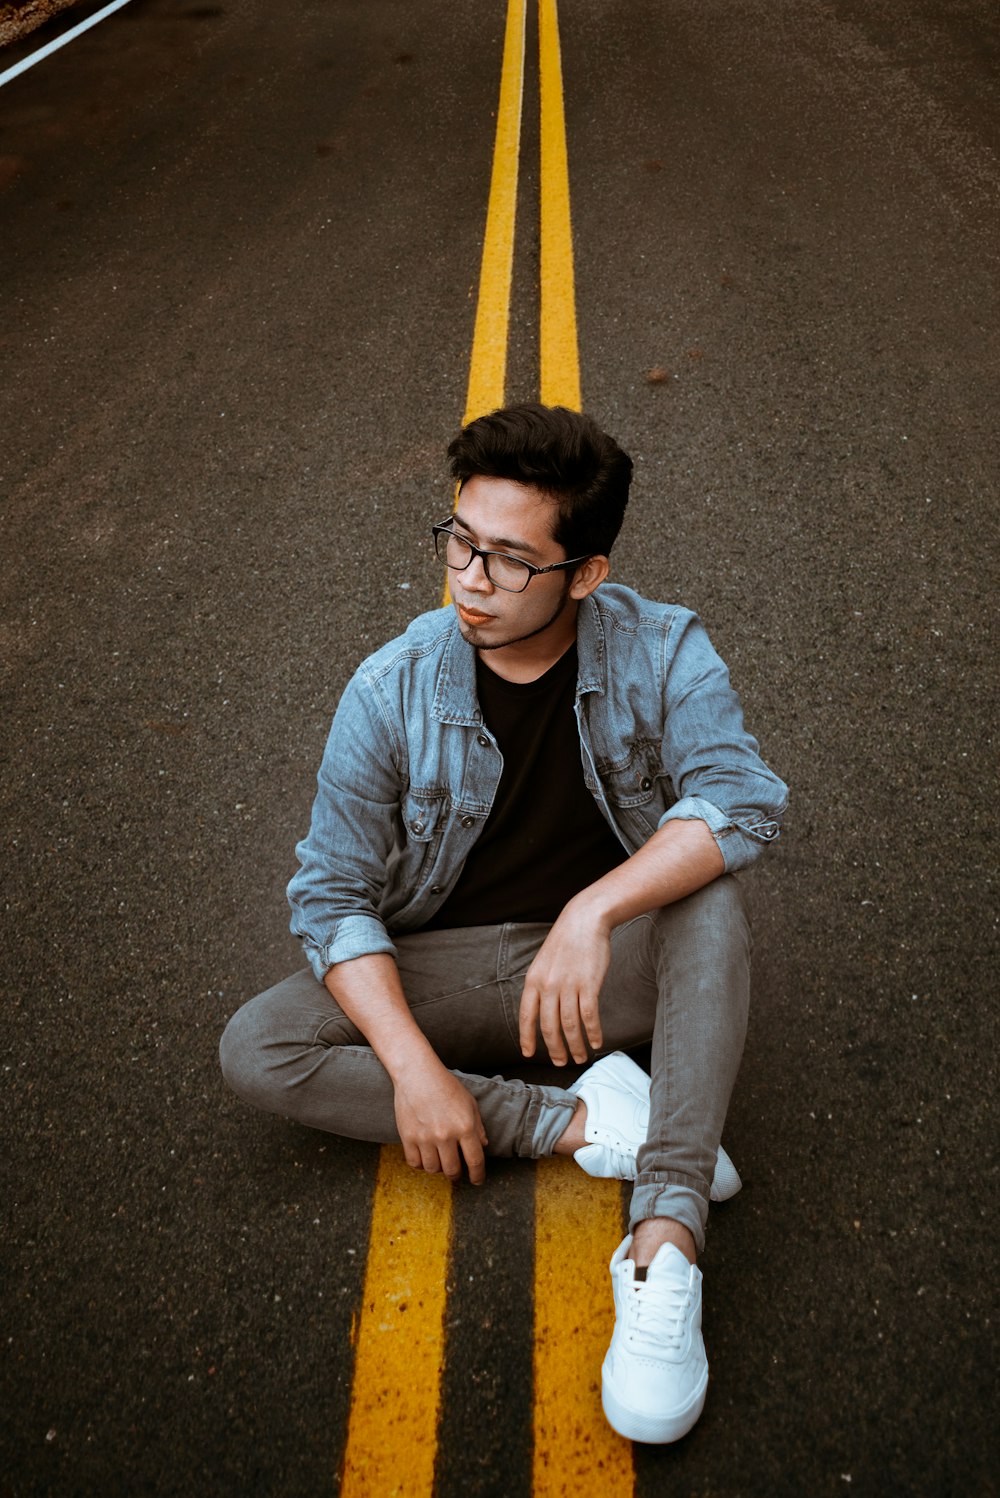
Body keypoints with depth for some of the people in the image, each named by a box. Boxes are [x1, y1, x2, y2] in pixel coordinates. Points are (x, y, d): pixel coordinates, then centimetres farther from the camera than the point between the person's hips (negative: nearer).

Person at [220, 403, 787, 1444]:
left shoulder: (662, 652, -13)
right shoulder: (392, 690, -13)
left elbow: (742, 797, -26)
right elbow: (333, 892, -10)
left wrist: (593, 910, -40)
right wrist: (413, 1064, -22)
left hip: (615, 966, -1)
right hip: (449, 970, 1)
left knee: (710, 897, -33)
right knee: (254, 1051, -21)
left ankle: (666, 1239, -37)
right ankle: (586, 1122, -23)